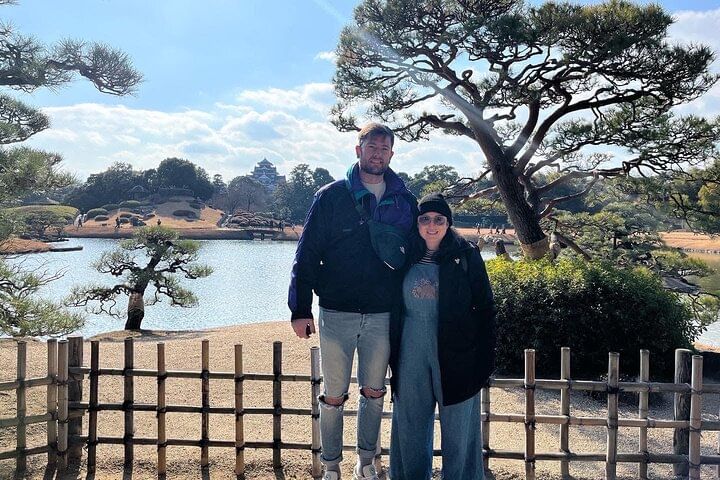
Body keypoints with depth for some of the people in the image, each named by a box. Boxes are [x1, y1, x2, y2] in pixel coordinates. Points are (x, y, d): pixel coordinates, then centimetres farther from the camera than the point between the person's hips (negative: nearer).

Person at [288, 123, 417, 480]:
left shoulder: (405, 202, 6)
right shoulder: (331, 196, -2)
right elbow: (307, 254, -3)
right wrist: (300, 309, -8)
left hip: (383, 317, 2)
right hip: (336, 314, -2)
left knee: (374, 393, 14)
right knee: (334, 396, 8)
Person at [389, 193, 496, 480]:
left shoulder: (466, 255, -2)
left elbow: (484, 308, -2)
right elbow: (393, 306, 11)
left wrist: (485, 359, -6)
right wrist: (392, 353, 8)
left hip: (456, 352, -2)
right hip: (412, 352, 3)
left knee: (457, 424, 7)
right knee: (410, 422, 12)